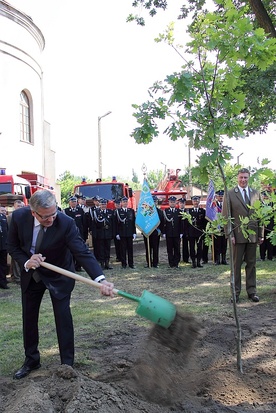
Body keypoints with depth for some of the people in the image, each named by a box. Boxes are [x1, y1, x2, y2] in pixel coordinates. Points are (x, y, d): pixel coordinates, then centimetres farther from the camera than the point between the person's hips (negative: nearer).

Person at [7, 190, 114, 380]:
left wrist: (101, 279, -51)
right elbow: (12, 246, -8)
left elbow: (83, 252, -37)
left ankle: (67, 364, 13)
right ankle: (31, 360, 33)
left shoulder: (66, 223, -31)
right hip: (30, 274, 4)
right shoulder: (19, 217, -22)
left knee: (63, 318, -2)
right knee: (29, 318, 13)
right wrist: (26, 262, -28)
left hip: (58, 276, -3)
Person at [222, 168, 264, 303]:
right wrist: (229, 234, -9)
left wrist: (261, 234, 5)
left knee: (251, 264, 9)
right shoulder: (230, 194, 0)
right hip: (238, 235, -3)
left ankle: (251, 291, 18)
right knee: (236, 264, 3)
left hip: (253, 235, 3)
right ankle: (236, 292, 12)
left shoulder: (256, 193, 10)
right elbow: (226, 216, -2)